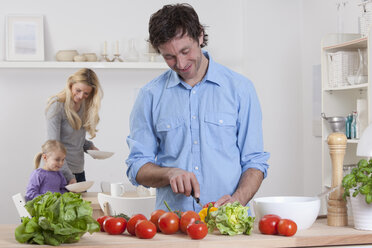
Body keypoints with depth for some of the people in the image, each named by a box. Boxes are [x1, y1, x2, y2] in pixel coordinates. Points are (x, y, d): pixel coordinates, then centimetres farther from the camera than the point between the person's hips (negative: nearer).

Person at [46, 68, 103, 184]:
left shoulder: (84, 105, 7)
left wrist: (89, 146, 0)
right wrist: (69, 176, -24)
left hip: (79, 170, 7)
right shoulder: (57, 106, -15)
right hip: (60, 171, -7)